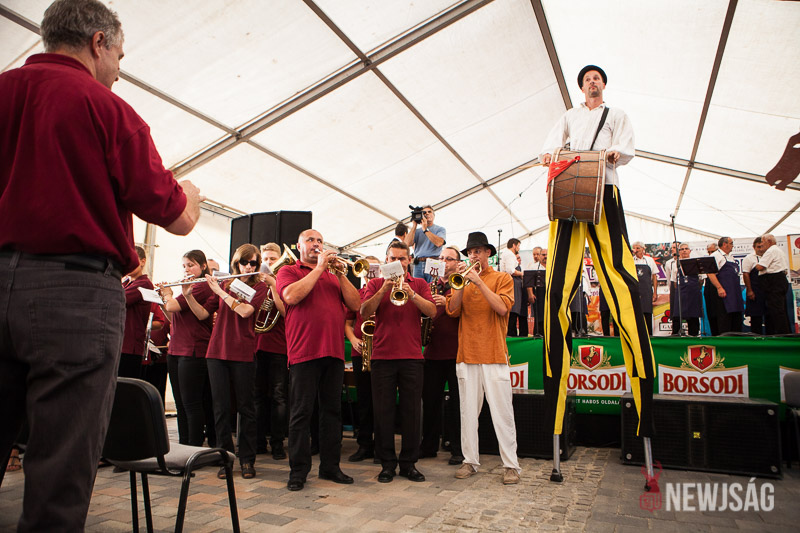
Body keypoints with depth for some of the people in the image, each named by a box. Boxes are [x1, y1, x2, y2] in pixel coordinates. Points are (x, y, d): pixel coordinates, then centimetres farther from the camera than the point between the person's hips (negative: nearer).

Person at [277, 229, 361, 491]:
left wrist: (340, 273, -3)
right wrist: (319, 268, -9)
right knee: (301, 412, 1)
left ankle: (330, 465, 22)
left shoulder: (334, 275, 18)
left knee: (332, 410, 10)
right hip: (304, 352, -4)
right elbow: (291, 296, -15)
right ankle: (298, 470, 12)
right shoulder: (288, 271, 7)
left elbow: (355, 304, 7)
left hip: (334, 352, 4)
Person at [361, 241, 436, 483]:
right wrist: (383, 290, -17)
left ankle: (409, 463, 18)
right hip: (382, 356, 0)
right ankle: (387, 463, 16)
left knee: (412, 411, 5)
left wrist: (410, 293, -18)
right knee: (383, 411, 4)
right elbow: (364, 311, -5)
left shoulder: (419, 284, 11)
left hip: (411, 356, 0)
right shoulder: (376, 284, 10)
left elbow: (432, 311, -4)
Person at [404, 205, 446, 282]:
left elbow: (439, 243, -10)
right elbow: (408, 244, 2)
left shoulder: (440, 229, 12)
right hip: (418, 265, 3)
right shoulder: (417, 231, 20)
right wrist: (414, 226, 3)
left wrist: (425, 230, -5)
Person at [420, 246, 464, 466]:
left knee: (457, 402, 2)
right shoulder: (431, 286, 16)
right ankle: (429, 446, 24)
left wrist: (447, 303, -22)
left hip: (455, 350, -5)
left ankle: (458, 450, 14)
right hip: (433, 350, 5)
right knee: (430, 399, 10)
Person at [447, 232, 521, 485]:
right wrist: (462, 282, -10)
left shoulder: (502, 278, 5)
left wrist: (479, 282, -15)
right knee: (468, 412, 8)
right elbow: (452, 310, 1)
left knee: (502, 412, -1)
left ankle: (511, 464, 9)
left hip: (494, 355, -3)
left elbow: (502, 307, -12)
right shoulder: (462, 280, 14)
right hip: (466, 354, 3)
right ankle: (470, 460, 19)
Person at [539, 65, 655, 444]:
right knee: (559, 277, -8)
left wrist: (615, 153, -15)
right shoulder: (570, 116, 27)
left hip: (603, 189, -1)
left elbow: (627, 149, 9)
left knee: (618, 268, -13)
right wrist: (548, 154, -14)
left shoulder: (616, 115, 23)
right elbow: (553, 141, 10)